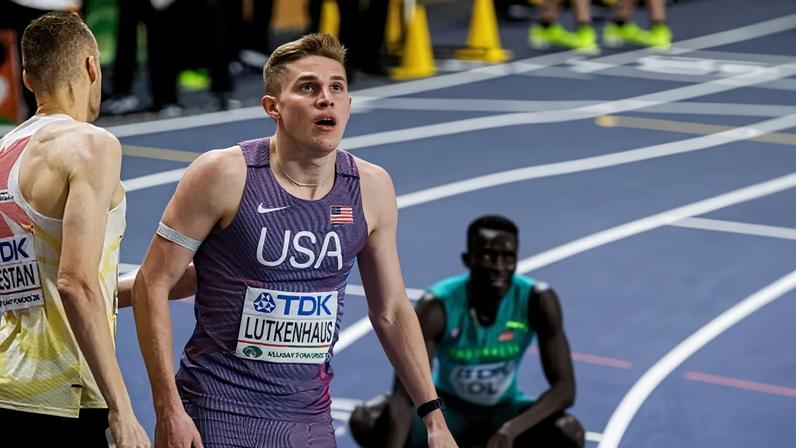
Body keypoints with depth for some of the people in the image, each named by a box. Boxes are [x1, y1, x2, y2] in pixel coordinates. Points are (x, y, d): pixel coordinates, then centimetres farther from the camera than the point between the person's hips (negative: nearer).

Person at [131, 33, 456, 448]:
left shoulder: (371, 188, 0)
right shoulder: (224, 175, -11)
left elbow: (391, 310, 10)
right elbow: (152, 285, -9)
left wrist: (432, 414, 7)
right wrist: (168, 409, -14)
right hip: (218, 413, -4)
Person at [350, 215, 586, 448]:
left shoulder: (537, 300, -23)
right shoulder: (437, 307, -27)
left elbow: (564, 387, -23)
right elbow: (404, 395, -32)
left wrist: (512, 429, -40)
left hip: (503, 411, 1)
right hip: (447, 409, -1)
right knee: (364, 421, -28)